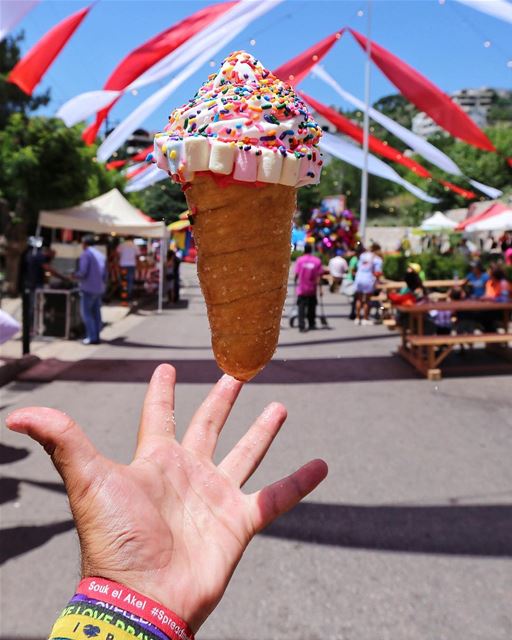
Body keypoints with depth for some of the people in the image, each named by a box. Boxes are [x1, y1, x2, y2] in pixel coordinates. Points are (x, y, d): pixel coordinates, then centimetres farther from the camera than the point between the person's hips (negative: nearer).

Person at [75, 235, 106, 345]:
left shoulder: (86, 254, -9)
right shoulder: (100, 255, 12)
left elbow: (83, 272, -16)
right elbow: (104, 274, 13)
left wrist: (75, 275, 2)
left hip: (88, 288, -7)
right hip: (99, 288, 7)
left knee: (86, 313, -2)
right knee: (96, 313, 9)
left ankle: (92, 337, -8)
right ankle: (96, 336, 8)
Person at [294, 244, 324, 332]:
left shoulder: (300, 260, -6)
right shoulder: (317, 261, -4)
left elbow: (297, 274, -7)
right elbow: (319, 276, -7)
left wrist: (296, 281, 12)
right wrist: (320, 288, -3)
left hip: (302, 288, -1)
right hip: (312, 289, 1)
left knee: (301, 307, -1)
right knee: (311, 307, 17)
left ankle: (302, 326, -12)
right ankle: (311, 324, 26)